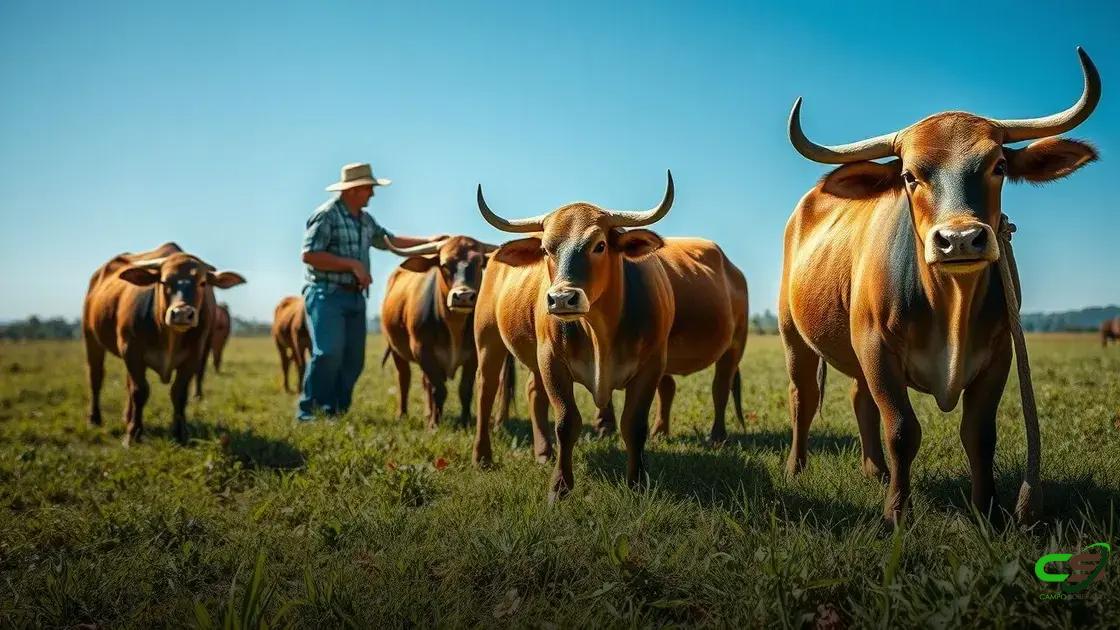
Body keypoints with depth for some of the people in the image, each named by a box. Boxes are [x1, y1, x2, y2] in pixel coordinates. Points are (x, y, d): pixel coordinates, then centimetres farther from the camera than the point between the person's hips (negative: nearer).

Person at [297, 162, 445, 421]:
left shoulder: (365, 219, 16)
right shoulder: (326, 215, -9)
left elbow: (389, 240, 28)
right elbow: (309, 255, -16)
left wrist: (428, 241, 21)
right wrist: (352, 264, -16)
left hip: (355, 296, 8)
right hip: (326, 294, -8)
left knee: (354, 358, 6)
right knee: (329, 353, -17)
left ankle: (335, 410, 17)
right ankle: (307, 409, -5)